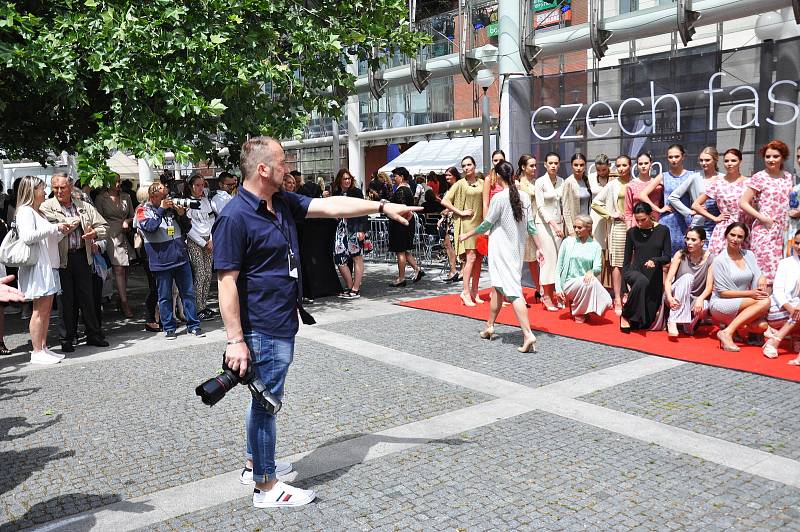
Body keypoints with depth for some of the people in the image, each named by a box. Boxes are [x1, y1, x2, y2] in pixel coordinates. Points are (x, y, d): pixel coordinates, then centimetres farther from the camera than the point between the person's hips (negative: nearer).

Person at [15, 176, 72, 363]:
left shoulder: (38, 212, 21)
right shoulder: (25, 211, -8)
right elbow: (27, 236, -24)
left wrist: (63, 231, 10)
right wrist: (55, 227, -18)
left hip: (48, 265, 10)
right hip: (37, 266, -9)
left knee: (46, 309, 9)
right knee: (40, 310, -7)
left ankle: (43, 347, 14)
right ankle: (37, 352, -3)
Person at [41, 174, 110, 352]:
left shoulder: (84, 206, 10)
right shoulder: (47, 207, 0)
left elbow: (104, 227, 10)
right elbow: (57, 227, -17)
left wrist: (95, 233, -12)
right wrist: (78, 220, -3)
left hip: (82, 256, 3)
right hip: (61, 259, -2)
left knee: (87, 297, 6)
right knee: (66, 300, 4)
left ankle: (94, 335, 16)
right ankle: (67, 339, 14)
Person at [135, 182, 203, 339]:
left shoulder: (171, 207, 13)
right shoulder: (143, 211, 1)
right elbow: (150, 227, -19)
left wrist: (182, 215, -1)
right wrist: (161, 209, -17)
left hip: (181, 257, 4)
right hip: (161, 260, -4)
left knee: (188, 293, 5)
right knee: (165, 297, 4)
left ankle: (193, 325, 12)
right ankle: (169, 328, 15)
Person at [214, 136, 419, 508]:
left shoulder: (283, 203, 7)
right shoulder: (235, 217, -19)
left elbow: (331, 206, 9)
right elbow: (227, 282, -20)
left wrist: (383, 207, 5)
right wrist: (235, 339, -21)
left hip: (284, 324, 9)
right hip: (263, 330, -9)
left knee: (266, 399, 21)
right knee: (266, 402, 3)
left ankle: (258, 465, 39)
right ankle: (266, 487, 18)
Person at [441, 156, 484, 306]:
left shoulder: (481, 183, 10)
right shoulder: (460, 184, -2)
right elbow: (444, 201, -7)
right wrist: (460, 212, -10)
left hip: (480, 223, 5)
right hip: (466, 224, -5)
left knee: (479, 258, 6)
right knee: (470, 257, -12)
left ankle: (474, 291, 16)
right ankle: (465, 292, -7)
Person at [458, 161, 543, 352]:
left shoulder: (499, 197, -14)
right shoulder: (524, 197, 4)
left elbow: (486, 224, -8)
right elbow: (531, 225, 4)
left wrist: (468, 234, 6)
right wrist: (539, 248, 10)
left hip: (501, 249, -7)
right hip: (517, 248, 7)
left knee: (513, 290, -6)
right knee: (498, 287, 17)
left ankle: (528, 334, -11)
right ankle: (490, 326, 26)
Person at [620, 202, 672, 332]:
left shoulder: (663, 230, 0)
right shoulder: (632, 232, 0)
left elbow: (667, 257, -1)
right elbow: (627, 260, 1)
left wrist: (655, 260, -26)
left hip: (655, 278, 1)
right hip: (635, 272, -1)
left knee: (648, 323, -1)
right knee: (642, 280, -41)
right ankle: (626, 315, -19)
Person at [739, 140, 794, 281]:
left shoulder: (788, 177, 12)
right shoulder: (759, 178, -5)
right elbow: (743, 203, -9)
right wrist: (763, 218, -14)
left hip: (783, 231, 5)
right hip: (765, 231, -5)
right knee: (766, 270, -7)